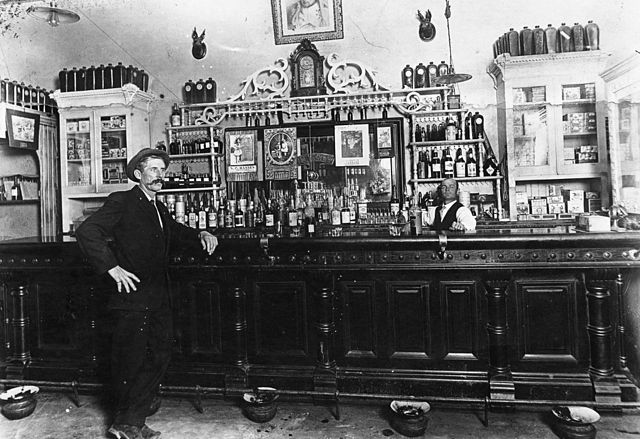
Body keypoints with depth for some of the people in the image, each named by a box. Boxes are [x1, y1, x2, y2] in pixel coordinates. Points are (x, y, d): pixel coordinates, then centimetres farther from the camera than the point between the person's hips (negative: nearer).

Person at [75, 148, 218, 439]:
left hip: (159, 296, 8)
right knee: (130, 361, 3)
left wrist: (201, 235, 14)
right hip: (133, 295, -8)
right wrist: (112, 268, -19)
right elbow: (86, 231, -17)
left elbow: (176, 232, 33)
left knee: (160, 355, 13)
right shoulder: (121, 202, -8)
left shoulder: (159, 208, 17)